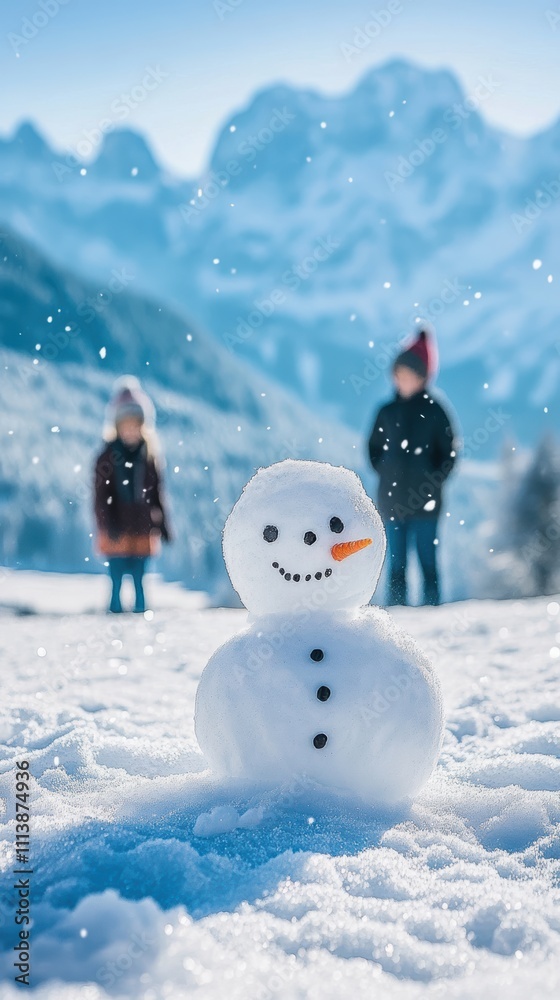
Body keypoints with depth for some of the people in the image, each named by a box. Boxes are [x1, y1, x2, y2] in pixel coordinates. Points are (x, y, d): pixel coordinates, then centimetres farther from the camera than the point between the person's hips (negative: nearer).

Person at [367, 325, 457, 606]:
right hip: (392, 501, 3)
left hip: (425, 502, -3)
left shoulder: (433, 411, 1)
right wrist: (385, 472, 3)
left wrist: (433, 480, -6)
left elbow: (449, 452, 2)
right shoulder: (387, 412, 9)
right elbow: (374, 448, 17)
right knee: (396, 564, 6)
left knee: (428, 563, 0)